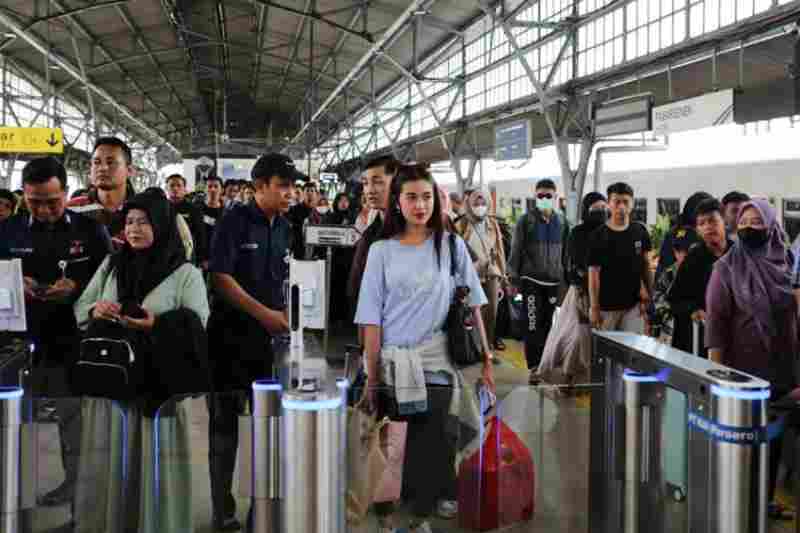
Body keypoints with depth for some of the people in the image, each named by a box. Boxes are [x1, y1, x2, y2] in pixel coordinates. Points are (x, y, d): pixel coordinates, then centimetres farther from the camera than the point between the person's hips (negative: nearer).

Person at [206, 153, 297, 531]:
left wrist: (284, 319, 2)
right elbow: (220, 277, -17)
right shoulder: (234, 220, -10)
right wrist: (263, 313, -19)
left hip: (267, 335, 6)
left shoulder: (284, 227, 8)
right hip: (231, 333, -5)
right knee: (225, 419, 3)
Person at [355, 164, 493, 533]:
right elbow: (371, 318, 1)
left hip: (435, 364, 0)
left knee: (431, 447, -2)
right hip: (392, 365, 0)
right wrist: (371, 375, -1)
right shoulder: (381, 250, 2)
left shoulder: (451, 246, 3)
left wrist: (486, 357, 3)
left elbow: (471, 307, 6)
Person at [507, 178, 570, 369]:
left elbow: (566, 252, 13)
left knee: (547, 325, 7)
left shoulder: (562, 222, 9)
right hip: (531, 280, -3)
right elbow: (515, 251, -1)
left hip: (554, 281, 3)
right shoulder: (526, 220, -1)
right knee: (533, 326, -7)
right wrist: (514, 279, -4)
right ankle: (534, 367, -2)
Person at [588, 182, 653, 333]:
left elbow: (645, 264, 12)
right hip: (606, 306, -3)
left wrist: (649, 295, 8)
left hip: (633, 305, 3)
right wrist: (594, 307, -10)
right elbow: (594, 272, -7)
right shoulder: (599, 236, -8)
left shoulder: (640, 232, 2)